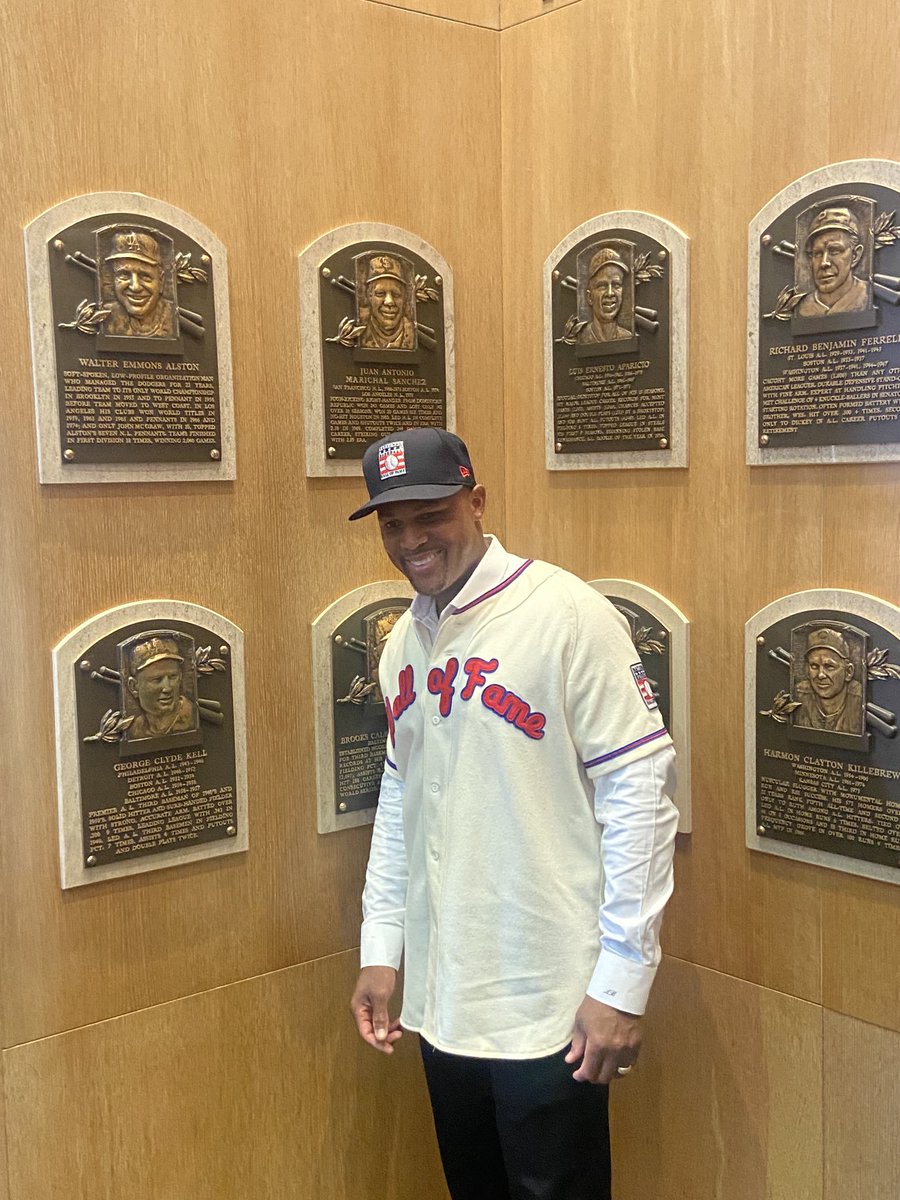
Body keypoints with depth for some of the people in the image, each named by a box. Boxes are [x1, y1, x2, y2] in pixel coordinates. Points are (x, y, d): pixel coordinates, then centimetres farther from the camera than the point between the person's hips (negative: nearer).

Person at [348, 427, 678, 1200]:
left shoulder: (566, 614, -14)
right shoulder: (404, 642, 8)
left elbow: (641, 790, -16)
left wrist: (622, 982, -16)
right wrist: (380, 948, 12)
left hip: (549, 1007, -6)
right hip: (441, 997, 7)